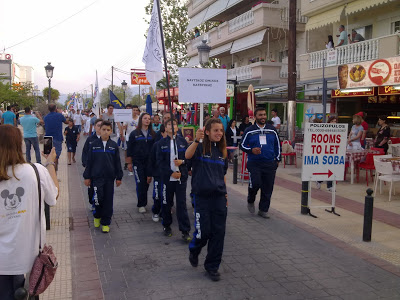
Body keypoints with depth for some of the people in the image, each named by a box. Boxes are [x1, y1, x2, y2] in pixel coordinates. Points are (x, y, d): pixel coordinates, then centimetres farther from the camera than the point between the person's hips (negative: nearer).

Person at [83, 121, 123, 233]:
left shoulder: (114, 145, 3)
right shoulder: (94, 144, 1)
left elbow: (117, 162, 8)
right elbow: (89, 161, 5)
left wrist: (119, 177, 7)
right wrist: (87, 177, 4)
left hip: (110, 177, 1)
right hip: (97, 177, -1)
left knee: (108, 200, 4)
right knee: (98, 198, -8)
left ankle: (105, 223, 17)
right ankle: (97, 216, 22)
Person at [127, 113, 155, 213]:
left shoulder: (153, 134, 6)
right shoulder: (134, 134, -1)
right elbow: (129, 149, 1)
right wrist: (129, 163, -1)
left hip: (149, 162, 3)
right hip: (138, 162, -2)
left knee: (147, 183, 6)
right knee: (140, 183, -4)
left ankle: (143, 203, 21)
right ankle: (141, 205, 6)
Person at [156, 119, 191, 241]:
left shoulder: (183, 141, 5)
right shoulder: (161, 143, 3)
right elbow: (159, 161, -3)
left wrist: (182, 161, -13)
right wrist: (171, 173, -12)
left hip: (181, 177, 0)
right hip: (167, 177, 0)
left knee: (182, 204, -2)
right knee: (166, 203, 10)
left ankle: (185, 231, 3)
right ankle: (167, 226, 28)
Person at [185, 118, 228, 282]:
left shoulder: (222, 151, 10)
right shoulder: (200, 148, -6)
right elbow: (187, 155, -29)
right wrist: (196, 140, -44)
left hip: (219, 197, 5)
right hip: (202, 196, -5)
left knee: (218, 232, 5)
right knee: (203, 231, -1)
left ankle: (212, 266, 20)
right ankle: (194, 251, 33)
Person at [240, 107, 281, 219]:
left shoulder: (272, 130, 10)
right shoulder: (249, 131, 2)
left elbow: (278, 145, 19)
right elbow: (242, 145, 7)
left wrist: (278, 159, 13)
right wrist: (251, 150, -12)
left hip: (269, 164, 3)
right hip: (254, 163, -3)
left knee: (268, 188, 3)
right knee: (255, 183, -16)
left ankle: (263, 209, 18)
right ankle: (250, 201, 16)